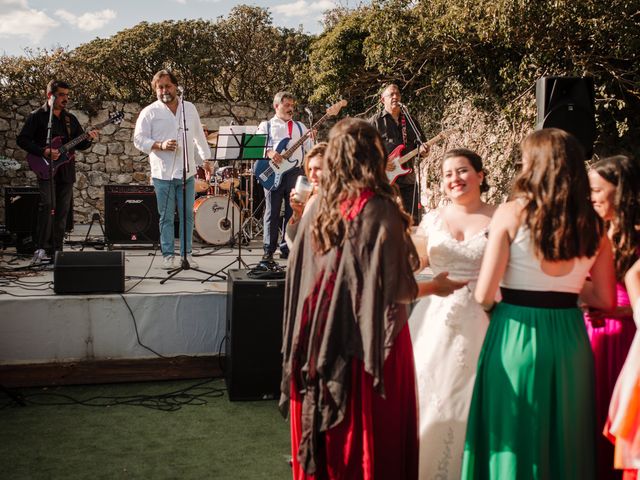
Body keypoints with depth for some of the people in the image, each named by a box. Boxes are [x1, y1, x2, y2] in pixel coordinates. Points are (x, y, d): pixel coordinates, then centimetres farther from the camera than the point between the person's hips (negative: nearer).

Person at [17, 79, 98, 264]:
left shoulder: (70, 119, 15)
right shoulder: (37, 116, 0)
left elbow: (79, 145, 17)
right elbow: (22, 140, -7)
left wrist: (88, 139, -5)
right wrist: (44, 152, -17)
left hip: (66, 171, 5)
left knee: (62, 211, 5)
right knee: (47, 205, -20)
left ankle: (56, 250, 12)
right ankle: (41, 249, -18)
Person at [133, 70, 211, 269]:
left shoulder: (190, 109, 11)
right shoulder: (149, 112, -1)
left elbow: (199, 136, 18)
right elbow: (139, 140, -4)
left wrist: (207, 159, 16)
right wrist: (160, 145, -18)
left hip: (187, 172, 3)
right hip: (163, 174, -3)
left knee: (187, 215, 6)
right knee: (166, 217, 3)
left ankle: (186, 253, 15)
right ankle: (168, 255, 11)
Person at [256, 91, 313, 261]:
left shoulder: (300, 127, 20)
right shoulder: (266, 126, 10)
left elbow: (309, 151, 16)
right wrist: (269, 152, -20)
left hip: (295, 172, 3)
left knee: (292, 212, 3)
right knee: (272, 212, -1)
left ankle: (287, 248, 10)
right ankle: (269, 250, 4)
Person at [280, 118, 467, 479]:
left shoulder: (318, 209, 0)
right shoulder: (381, 210, -15)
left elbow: (301, 278, 7)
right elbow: (396, 288, -14)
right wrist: (435, 287, 5)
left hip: (321, 341, 6)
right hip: (371, 341, -5)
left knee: (325, 439, 17)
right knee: (373, 434, 9)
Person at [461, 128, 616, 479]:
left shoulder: (511, 213, -10)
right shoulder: (593, 225, 1)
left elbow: (484, 295, -12)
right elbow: (605, 300, 5)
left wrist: (494, 308, 9)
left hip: (516, 336, -3)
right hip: (569, 337, 4)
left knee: (514, 440, 9)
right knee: (564, 439, 18)